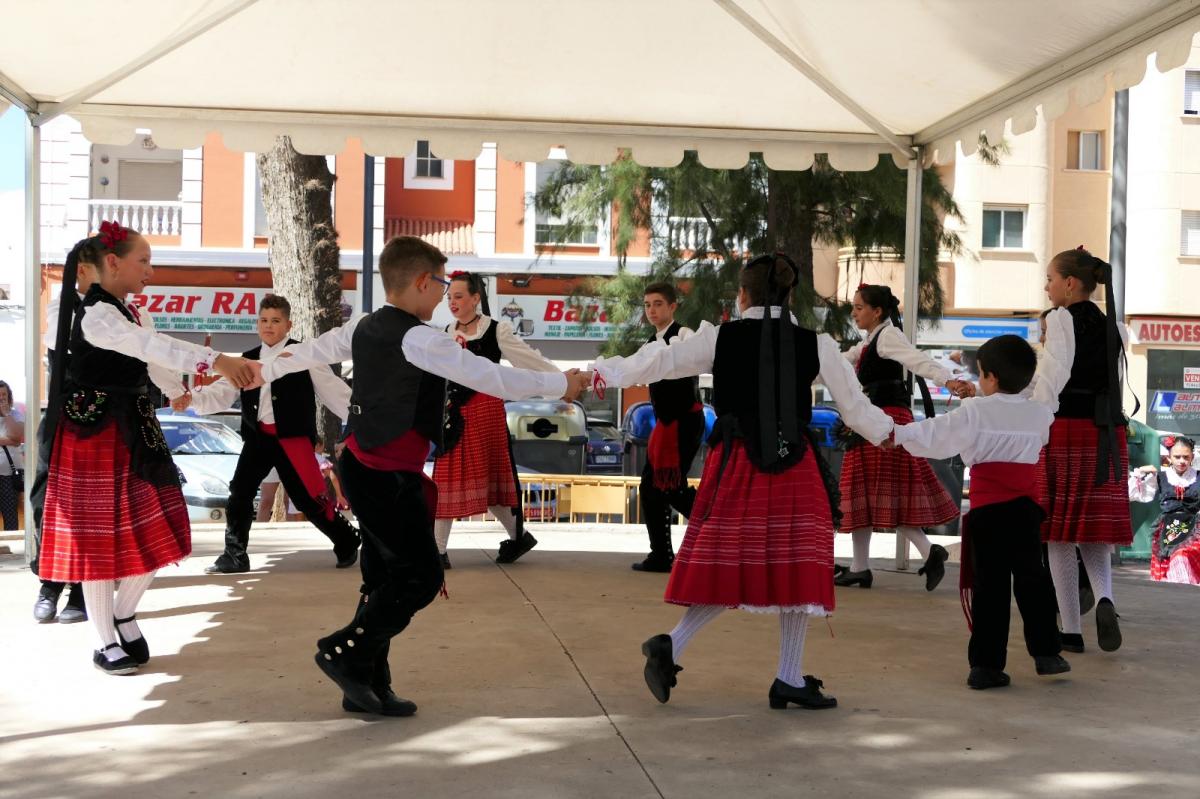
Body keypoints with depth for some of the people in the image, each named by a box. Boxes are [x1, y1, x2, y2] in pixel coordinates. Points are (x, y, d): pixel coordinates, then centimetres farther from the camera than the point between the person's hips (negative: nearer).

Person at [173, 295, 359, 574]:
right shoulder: (247, 360, 11)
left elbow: (334, 391, -3)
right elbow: (223, 393, 5)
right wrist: (192, 399, -13)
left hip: (293, 438, -5)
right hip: (258, 436, 5)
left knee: (309, 498, -4)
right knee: (239, 492, 2)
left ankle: (348, 543, 17)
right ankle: (234, 556, 14)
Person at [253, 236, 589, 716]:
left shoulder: (365, 327, 7)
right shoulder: (418, 339, -18)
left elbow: (314, 350, 24)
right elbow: (491, 379, -19)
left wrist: (267, 370, 43)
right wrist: (562, 384, -8)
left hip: (363, 467, 9)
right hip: (390, 478, -9)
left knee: (386, 575, 14)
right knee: (421, 575, -2)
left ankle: (369, 685, 20)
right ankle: (345, 652, 3)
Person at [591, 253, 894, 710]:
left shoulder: (720, 338, 0)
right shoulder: (817, 345, 2)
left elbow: (659, 362, 7)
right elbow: (855, 407, 9)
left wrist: (606, 372, 22)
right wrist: (892, 432, 28)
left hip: (735, 464, 1)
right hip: (795, 467, -1)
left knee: (730, 567, 11)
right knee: (793, 567, 7)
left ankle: (672, 645, -4)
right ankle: (789, 679, 13)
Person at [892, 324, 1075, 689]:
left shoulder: (974, 411, -4)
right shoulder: (1040, 410, 7)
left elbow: (935, 435, -6)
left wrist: (897, 433, 5)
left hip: (987, 509, -3)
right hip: (1026, 508, 3)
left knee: (989, 584, 0)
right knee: (1032, 577, 16)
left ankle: (986, 664, 1)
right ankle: (1046, 652, 20)